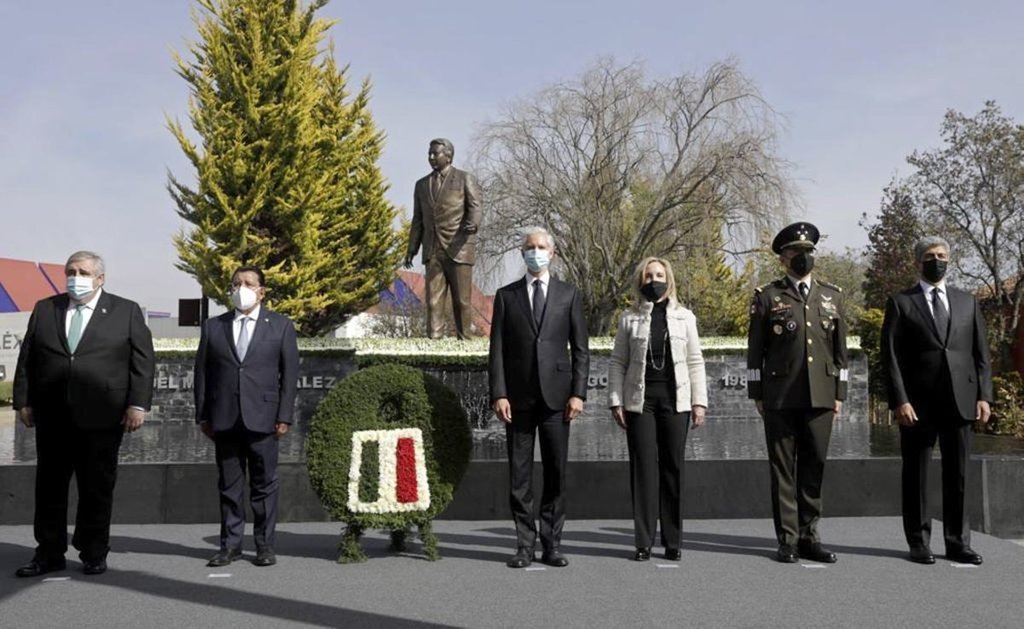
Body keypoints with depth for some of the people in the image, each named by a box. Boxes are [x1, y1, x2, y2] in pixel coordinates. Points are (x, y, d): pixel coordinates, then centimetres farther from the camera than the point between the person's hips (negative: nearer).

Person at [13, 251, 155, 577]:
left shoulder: (127, 311, 3)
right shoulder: (44, 309, 12)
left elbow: (143, 362, -1)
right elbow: (26, 359, 12)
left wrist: (138, 404, -8)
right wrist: (24, 401, 5)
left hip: (102, 416, -3)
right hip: (52, 416, 3)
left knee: (97, 488, 4)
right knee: (49, 486, 8)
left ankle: (94, 554, 16)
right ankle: (49, 553, 19)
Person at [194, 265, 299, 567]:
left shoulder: (281, 326, 6)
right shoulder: (213, 327, 11)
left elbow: (290, 372, 3)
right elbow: (202, 372, 10)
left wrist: (284, 416, -4)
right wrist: (203, 416, 4)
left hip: (262, 418, -2)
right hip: (224, 419, 2)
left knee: (264, 484, 3)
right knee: (228, 485, 6)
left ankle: (265, 545, 12)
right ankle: (230, 544, 15)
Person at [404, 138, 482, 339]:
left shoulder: (465, 179, 7)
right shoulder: (422, 185, 20)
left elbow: (475, 207, -4)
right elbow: (418, 220, 21)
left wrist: (472, 224, -25)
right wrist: (411, 249, 13)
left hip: (458, 249, -4)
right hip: (432, 251, 4)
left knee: (462, 300, -2)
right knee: (433, 300, -3)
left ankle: (465, 340, 7)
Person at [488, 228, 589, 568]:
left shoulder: (568, 294, 9)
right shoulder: (506, 295, 9)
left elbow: (581, 349, 6)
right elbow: (497, 349, 5)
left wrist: (578, 392, -3)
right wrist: (498, 393, -5)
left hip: (556, 396, 0)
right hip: (518, 397, 0)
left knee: (556, 472, 3)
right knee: (519, 474, 3)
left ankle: (552, 544, 12)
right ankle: (525, 544, 10)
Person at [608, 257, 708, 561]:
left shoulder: (684, 317, 9)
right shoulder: (630, 318, 7)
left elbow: (695, 362, 7)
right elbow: (617, 362, 6)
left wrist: (699, 401, 0)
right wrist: (616, 401, -2)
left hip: (675, 400, 1)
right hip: (640, 402, -1)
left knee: (673, 468, 4)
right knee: (643, 468, -1)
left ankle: (673, 541, 12)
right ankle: (644, 542, 4)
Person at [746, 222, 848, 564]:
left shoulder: (832, 296, 13)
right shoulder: (767, 296, 4)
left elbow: (840, 347, 13)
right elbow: (755, 349, 3)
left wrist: (840, 393, 8)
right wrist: (757, 394, 0)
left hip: (821, 396, 3)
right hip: (780, 397, -3)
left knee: (814, 467, 6)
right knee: (783, 469, 1)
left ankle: (809, 537, 16)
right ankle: (788, 540, 7)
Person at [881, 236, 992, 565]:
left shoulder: (967, 302, 14)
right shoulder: (901, 303, 3)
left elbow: (981, 353, 12)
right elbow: (890, 356, -3)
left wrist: (984, 395, 1)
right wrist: (899, 401, -12)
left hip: (960, 400, 3)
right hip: (917, 403, -3)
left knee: (957, 475, 6)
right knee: (916, 475, 4)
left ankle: (958, 543, 15)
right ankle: (919, 543, 12)